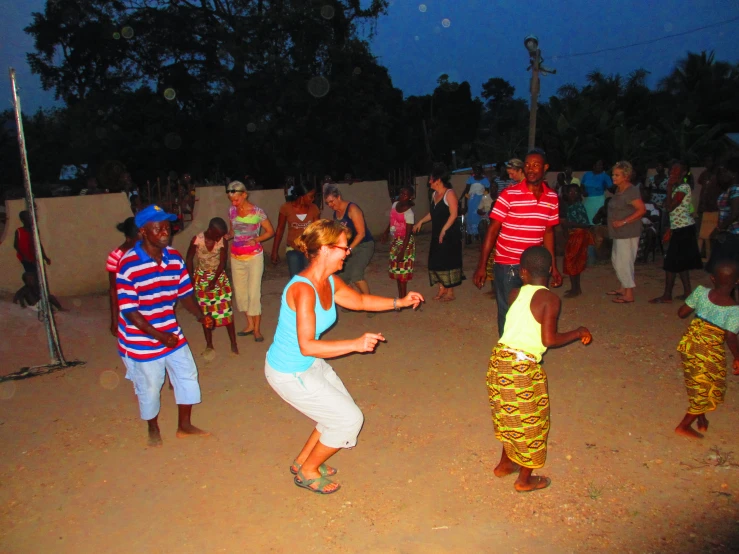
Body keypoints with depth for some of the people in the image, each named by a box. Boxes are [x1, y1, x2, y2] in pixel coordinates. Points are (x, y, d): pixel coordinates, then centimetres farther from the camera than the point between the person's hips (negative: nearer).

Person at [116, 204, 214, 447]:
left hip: (172, 335, 6)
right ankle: (153, 429, 40)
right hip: (141, 341, -6)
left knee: (187, 375, 14)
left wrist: (200, 315, -15)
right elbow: (129, 311, -22)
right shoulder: (129, 265, -23)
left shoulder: (175, 258, -5)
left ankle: (184, 426, 36)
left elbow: (184, 293, 2)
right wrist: (159, 336, -27)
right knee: (150, 388, 11)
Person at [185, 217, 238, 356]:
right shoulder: (197, 240, -15)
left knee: (226, 310, -3)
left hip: (219, 278, 0)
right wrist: (191, 279, -4)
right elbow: (189, 259, -4)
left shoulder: (223, 241, -14)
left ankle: (233, 343, 6)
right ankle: (209, 345, 17)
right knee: (205, 312, 6)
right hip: (202, 278, 0)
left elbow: (222, 262, -12)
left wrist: (214, 280, -18)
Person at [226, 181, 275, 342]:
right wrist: (226, 236, -7)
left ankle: (257, 329, 5)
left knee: (254, 292, -5)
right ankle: (250, 324, 22)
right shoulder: (231, 210, 2)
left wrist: (256, 239, -21)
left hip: (254, 256, -5)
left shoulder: (257, 212, -13)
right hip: (236, 257, 5)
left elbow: (270, 231, -5)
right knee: (240, 291, 9)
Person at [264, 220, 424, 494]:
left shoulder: (331, 282, -3)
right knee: (350, 419, -1)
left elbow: (360, 300, 16)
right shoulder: (303, 289, -30)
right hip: (289, 373, -9)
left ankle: (303, 460, 36)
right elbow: (307, 346, -34)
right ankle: (307, 471, 20)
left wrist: (399, 302, 9)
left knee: (342, 413, 18)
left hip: (312, 365, 9)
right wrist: (356, 344, -36)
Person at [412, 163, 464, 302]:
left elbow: (453, 214, -18)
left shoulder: (449, 193, -12)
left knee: (448, 262, -2)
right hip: (437, 235, 8)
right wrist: (420, 222, 12)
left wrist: (444, 230, -22)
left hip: (449, 235, -8)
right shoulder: (435, 194, 12)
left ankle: (450, 292, 8)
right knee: (436, 262, 9)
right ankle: (442, 288, 21)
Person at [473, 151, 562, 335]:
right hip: (507, 265, -4)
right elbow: (492, 230, -9)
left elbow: (548, 232, 12)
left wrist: (553, 267, 13)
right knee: (507, 314, 4)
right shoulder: (509, 195, -11)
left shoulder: (552, 198, 3)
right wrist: (481, 266, -11)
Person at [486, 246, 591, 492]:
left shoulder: (515, 293, 5)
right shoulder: (551, 300, -11)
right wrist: (578, 332, -1)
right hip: (524, 365, -6)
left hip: (499, 357, 6)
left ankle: (505, 464, 41)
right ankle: (525, 480, 27)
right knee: (530, 421, 13)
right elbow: (549, 339, -16)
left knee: (510, 416, 25)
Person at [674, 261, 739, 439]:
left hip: (688, 344, 5)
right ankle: (684, 426, 22)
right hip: (711, 353, -5)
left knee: (698, 385, 25)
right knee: (710, 391, 16)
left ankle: (702, 421, 41)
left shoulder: (701, 292, -10)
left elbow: (681, 313, -2)